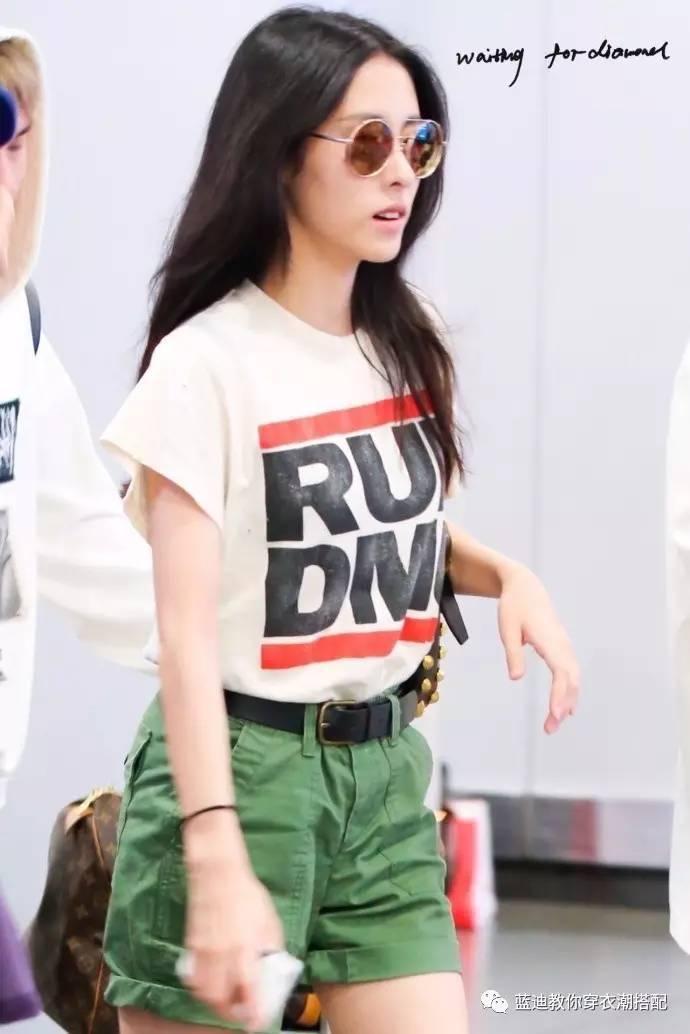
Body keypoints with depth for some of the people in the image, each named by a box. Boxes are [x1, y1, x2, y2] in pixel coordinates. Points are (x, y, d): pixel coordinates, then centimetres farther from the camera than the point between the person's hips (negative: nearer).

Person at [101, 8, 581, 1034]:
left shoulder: (410, 341, 8)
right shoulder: (208, 363, -13)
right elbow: (187, 636, -17)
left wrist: (506, 575, 2)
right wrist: (218, 863, -27)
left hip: (384, 769, 6)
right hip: (239, 768, -6)